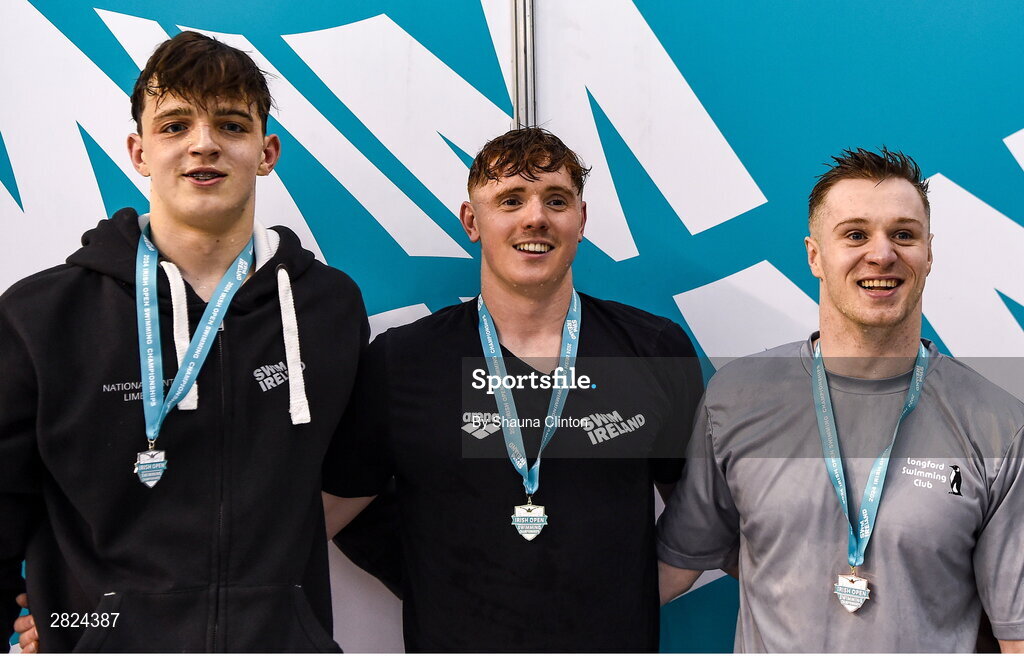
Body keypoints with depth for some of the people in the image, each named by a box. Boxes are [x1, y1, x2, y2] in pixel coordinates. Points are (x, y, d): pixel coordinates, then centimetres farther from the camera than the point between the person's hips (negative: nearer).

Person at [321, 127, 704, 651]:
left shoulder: (660, 352, -3)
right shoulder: (397, 363, -6)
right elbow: (320, 513, -3)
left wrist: (630, 599, -2)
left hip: (616, 642, 1)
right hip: (454, 643, -1)